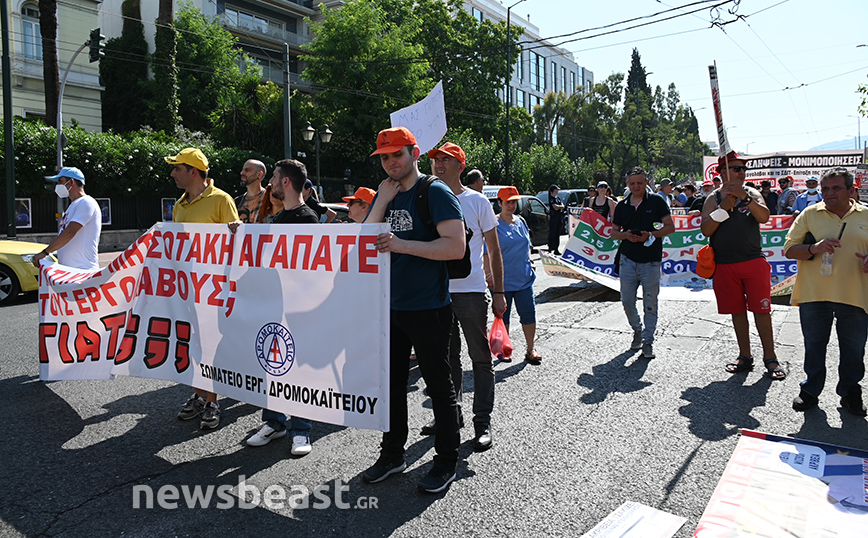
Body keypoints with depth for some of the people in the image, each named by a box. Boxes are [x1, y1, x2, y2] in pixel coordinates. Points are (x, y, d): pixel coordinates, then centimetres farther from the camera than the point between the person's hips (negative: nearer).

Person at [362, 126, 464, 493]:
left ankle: (446, 462, 18)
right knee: (391, 381, 16)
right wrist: (382, 202, -5)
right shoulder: (383, 195, 13)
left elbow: (456, 246, -19)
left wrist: (403, 245, -27)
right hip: (390, 305, 7)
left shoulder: (435, 193, -9)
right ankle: (392, 453, 32)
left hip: (428, 308, -7)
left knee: (439, 386, 5)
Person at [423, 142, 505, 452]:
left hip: (471, 291, -3)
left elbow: (494, 251, 3)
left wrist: (499, 293, -2)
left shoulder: (477, 202, 0)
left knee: (480, 359, 2)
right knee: (446, 357, 14)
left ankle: (483, 422, 12)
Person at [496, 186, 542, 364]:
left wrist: (529, 261, 11)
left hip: (524, 277, 5)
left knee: (528, 313, 4)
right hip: (502, 280, -4)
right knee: (503, 315, 8)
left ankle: (530, 350, 16)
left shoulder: (521, 221, 10)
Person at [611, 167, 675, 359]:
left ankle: (648, 341, 12)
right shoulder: (622, 206, 8)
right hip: (628, 260, 3)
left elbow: (670, 227, 0)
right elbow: (614, 232, 13)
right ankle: (637, 330, 29)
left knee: (650, 303, 1)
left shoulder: (657, 202, 0)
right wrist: (625, 235, -9)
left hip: (651, 262, -3)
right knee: (627, 301, 5)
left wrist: (651, 235, -16)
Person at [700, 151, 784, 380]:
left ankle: (770, 357, 10)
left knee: (761, 310, -1)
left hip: (754, 262, -1)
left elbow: (764, 217, -11)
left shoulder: (752, 193, 7)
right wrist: (724, 207, -13)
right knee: (737, 312, 9)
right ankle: (745, 356, 20)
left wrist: (744, 197, -21)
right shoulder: (714, 199, 7)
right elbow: (706, 230, -4)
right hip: (725, 265, 1)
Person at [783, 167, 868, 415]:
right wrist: (814, 248, -18)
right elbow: (789, 249, 0)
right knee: (814, 345, 10)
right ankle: (811, 390, 26)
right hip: (814, 294, -1)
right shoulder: (810, 214, 4)